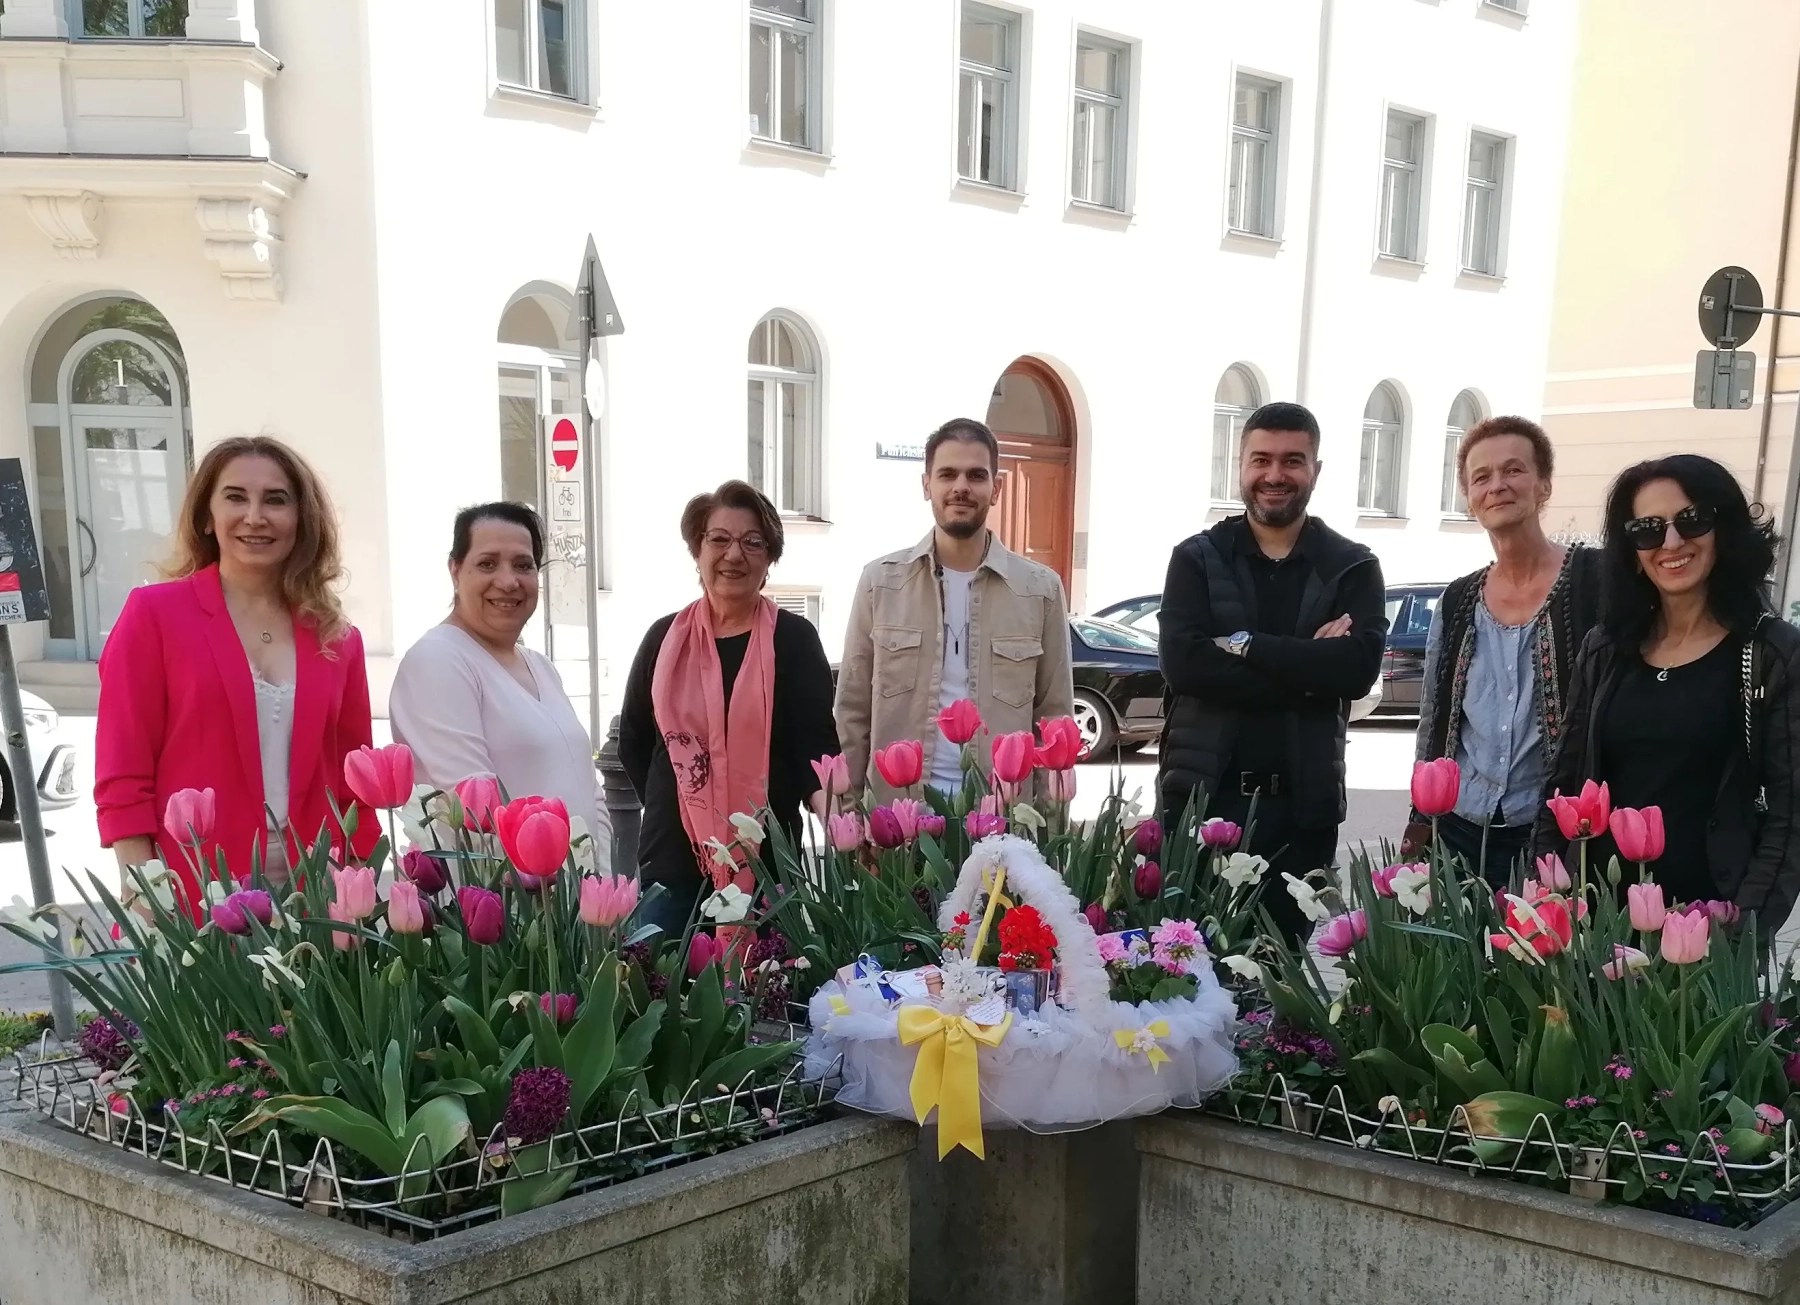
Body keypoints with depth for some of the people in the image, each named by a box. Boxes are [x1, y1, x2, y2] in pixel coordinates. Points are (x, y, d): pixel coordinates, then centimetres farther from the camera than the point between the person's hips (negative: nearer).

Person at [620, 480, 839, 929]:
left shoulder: (794, 638, 1)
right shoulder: (664, 638, 8)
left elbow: (815, 742, -7)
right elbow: (632, 742, 17)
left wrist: (834, 812, -25)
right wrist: (675, 805, 9)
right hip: (672, 859, 2)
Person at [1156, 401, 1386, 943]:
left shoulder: (1352, 568, 6)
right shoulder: (1197, 558, 4)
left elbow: (1358, 667, -12)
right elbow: (1182, 663, -13)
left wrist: (1245, 646, -14)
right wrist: (1307, 667, -14)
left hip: (1303, 804, 1)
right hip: (1201, 794, 0)